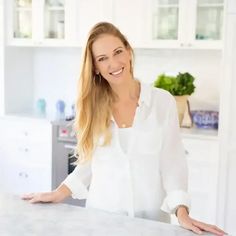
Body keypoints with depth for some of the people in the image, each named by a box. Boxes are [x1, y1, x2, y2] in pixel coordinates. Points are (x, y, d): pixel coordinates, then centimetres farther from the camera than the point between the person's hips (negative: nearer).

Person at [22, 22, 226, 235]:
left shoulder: (162, 101, -7)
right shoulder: (91, 106, -1)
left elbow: (173, 162, -7)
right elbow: (88, 162, 7)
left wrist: (182, 213, -17)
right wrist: (59, 194, -2)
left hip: (150, 217, -1)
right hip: (101, 215, 2)